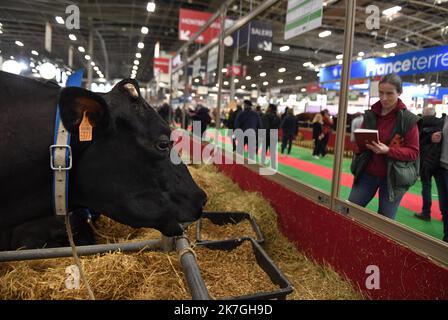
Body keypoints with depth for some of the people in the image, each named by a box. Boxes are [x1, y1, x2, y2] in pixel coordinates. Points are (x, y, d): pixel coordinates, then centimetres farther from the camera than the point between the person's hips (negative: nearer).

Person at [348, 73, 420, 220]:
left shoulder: (409, 119, -7)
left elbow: (413, 152, -7)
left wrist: (388, 151, -23)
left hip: (392, 177, -3)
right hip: (367, 173, 3)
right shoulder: (370, 114, 3)